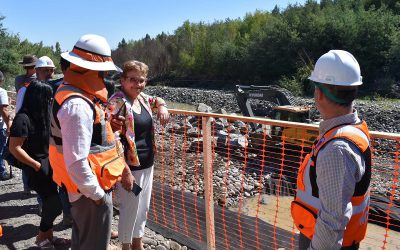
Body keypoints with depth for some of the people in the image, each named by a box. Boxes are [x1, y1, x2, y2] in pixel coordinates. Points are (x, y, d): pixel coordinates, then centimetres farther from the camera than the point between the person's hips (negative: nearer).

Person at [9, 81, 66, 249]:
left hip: (48, 164, 8)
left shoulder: (40, 115, 6)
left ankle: (48, 236, 29)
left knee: (51, 201, 13)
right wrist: (36, 165, -17)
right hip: (36, 168, -8)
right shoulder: (23, 118, -18)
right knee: (55, 202, -3)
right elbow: (14, 148, -20)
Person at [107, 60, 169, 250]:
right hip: (130, 166, -8)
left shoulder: (142, 98, 4)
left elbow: (156, 100, 26)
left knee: (143, 207, 21)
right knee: (130, 209, 9)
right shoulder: (117, 102, -19)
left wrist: (162, 106, 2)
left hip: (147, 163, 8)